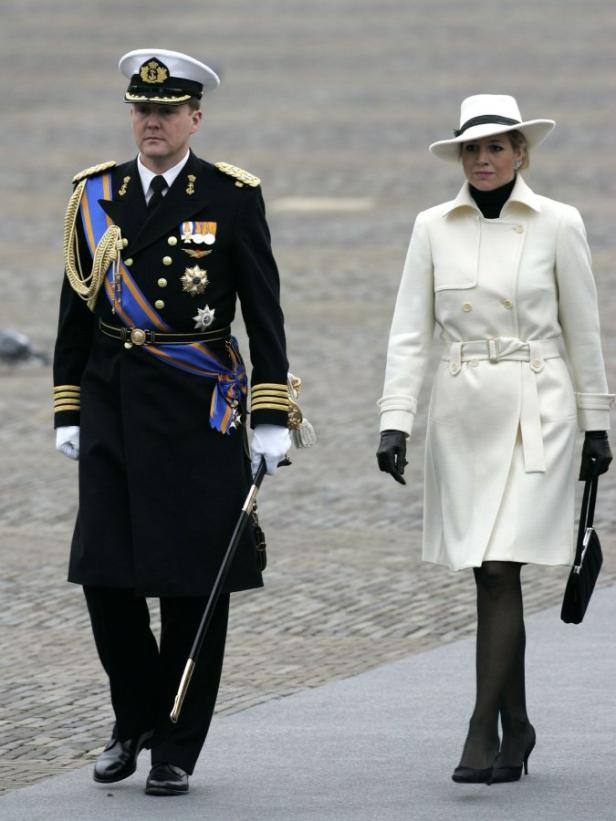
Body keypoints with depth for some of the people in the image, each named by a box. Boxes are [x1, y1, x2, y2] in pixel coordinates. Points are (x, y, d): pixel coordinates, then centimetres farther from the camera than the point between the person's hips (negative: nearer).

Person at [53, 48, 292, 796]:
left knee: (194, 583, -1)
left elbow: (264, 313, -2)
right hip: (113, 408, 3)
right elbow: (76, 308, 11)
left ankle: (177, 749, 8)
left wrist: (272, 418, -7)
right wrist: (68, 412, 7)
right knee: (105, 573, -1)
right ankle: (136, 719, 21)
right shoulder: (96, 195, 8)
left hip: (198, 414, -3)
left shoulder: (232, 198, -2)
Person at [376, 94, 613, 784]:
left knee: (501, 570, -12)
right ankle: (516, 728, 19)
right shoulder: (433, 228, 4)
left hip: (536, 413, -3)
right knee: (488, 575, 8)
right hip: (461, 413, 3)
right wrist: (394, 422, -6)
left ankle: (482, 733, -12)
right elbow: (409, 331, 2)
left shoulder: (558, 225, -2)